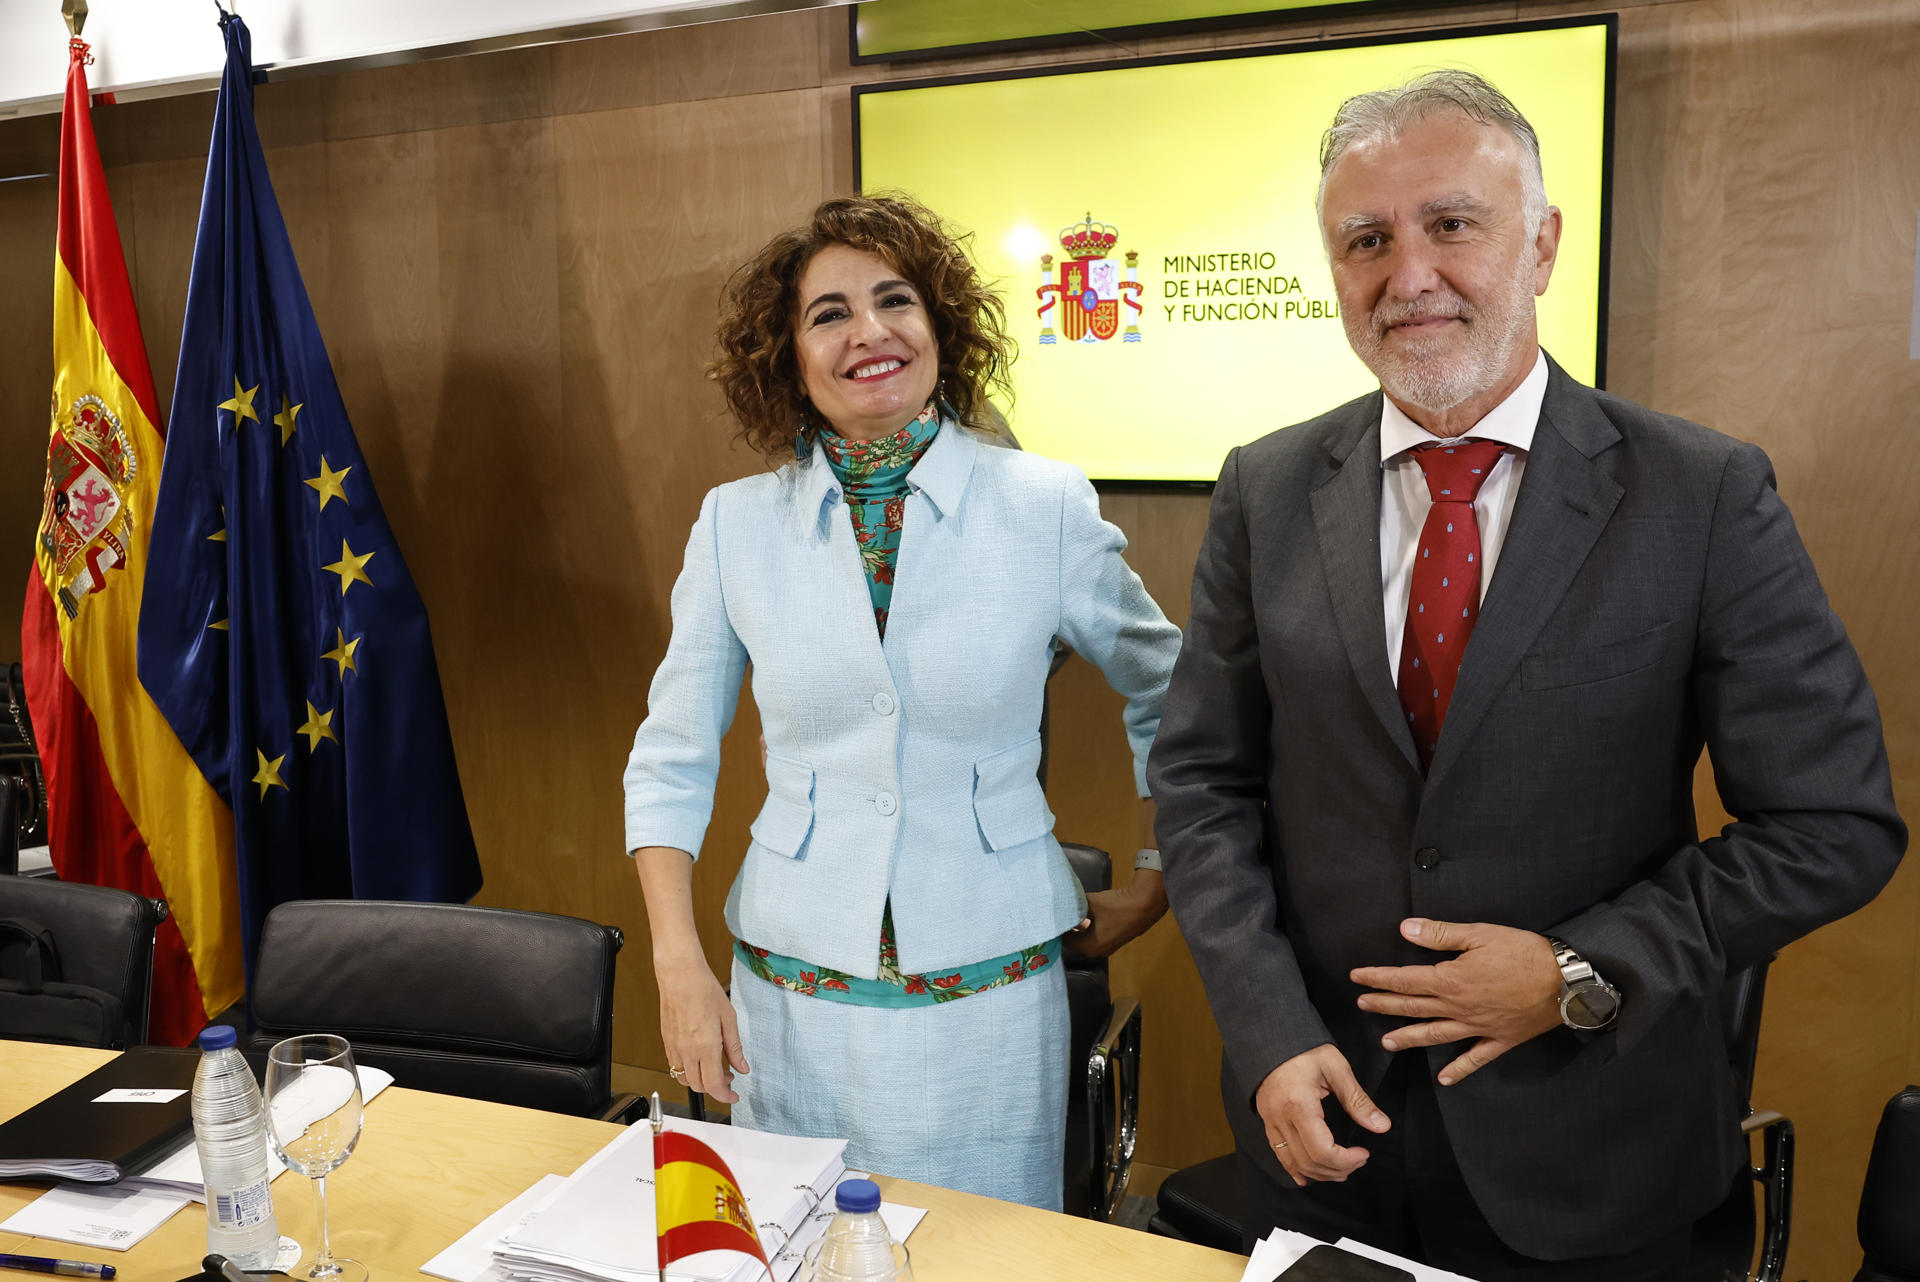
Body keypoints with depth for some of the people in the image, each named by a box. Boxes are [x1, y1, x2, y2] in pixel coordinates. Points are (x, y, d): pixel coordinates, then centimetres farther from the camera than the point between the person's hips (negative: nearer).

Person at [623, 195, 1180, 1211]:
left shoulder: (1047, 508, -6)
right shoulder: (737, 524, -2)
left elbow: (1173, 698, 7)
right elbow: (670, 759, 5)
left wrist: (1153, 892, 7)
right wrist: (679, 965, -2)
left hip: (990, 998, -1)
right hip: (791, 1000, 1)